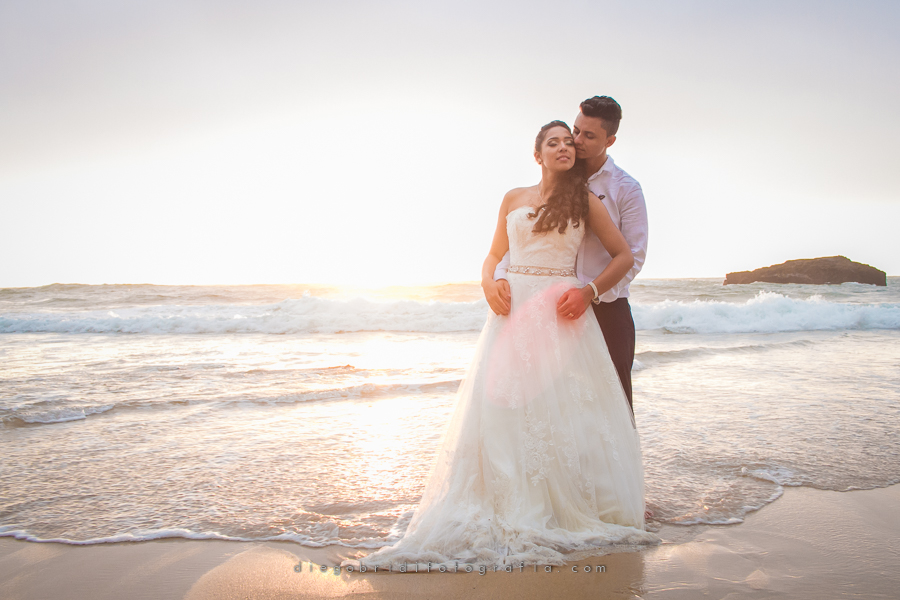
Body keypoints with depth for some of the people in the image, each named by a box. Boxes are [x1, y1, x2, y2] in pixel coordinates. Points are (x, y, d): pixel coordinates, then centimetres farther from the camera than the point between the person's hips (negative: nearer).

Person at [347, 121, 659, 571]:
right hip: (514, 309, 2)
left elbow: (624, 255, 7)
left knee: (563, 407, -2)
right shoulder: (514, 200, 12)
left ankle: (568, 508, 13)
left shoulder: (586, 202, 6)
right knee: (501, 404, -3)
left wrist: (589, 291, -7)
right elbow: (494, 254, 19)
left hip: (561, 313, -2)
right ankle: (508, 507, 8)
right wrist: (488, 282, -3)